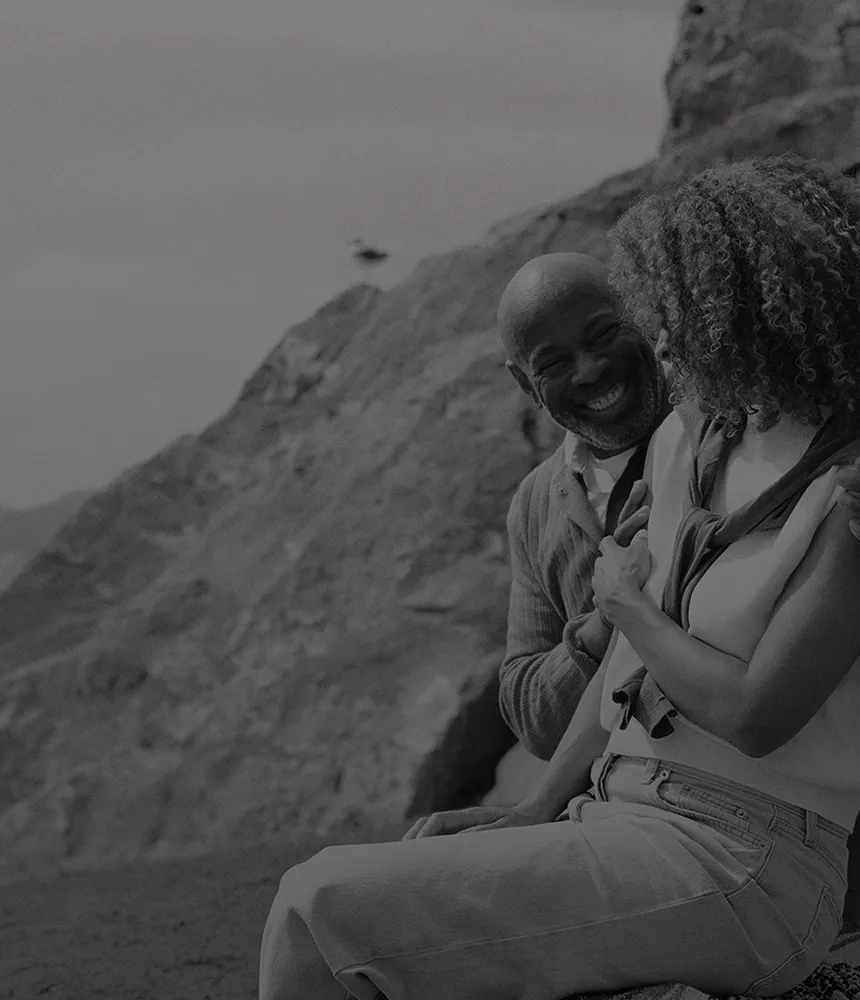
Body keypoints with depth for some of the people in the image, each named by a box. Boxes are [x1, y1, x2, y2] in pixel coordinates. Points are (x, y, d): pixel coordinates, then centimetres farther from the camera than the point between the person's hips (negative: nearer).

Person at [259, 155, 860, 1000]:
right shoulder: (688, 447, 11)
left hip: (736, 872, -8)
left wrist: (626, 602, -5)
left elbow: (758, 713, -20)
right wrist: (530, 826, 9)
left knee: (325, 908, -14)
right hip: (626, 823, 8)